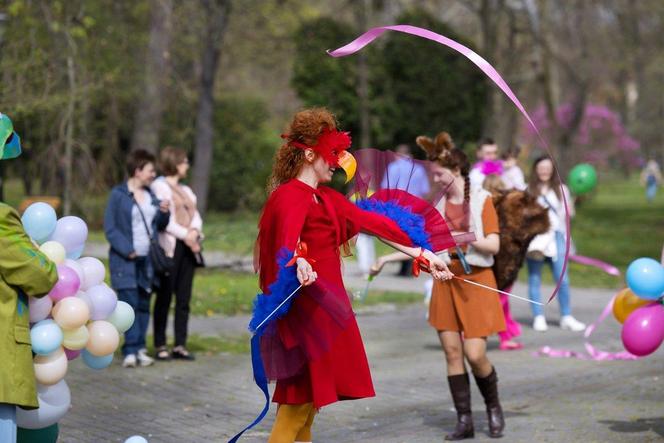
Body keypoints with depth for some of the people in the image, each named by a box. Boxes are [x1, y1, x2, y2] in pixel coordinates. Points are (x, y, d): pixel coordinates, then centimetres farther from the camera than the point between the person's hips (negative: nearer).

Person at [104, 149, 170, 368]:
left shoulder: (151, 194, 14)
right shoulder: (118, 194, -4)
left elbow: (160, 225, 19)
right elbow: (110, 228, -8)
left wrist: (164, 213, -3)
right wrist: (127, 250, -17)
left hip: (147, 259, 6)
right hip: (125, 260, -6)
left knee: (144, 305, 6)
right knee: (129, 303, -11)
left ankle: (139, 349, 11)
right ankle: (131, 350, -11)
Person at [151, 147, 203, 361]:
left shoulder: (186, 190, 22)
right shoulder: (159, 186, -1)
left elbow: (196, 215, 13)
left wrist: (195, 231, -7)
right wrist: (185, 235, -14)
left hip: (188, 247, 7)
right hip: (169, 247, -7)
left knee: (184, 298, 5)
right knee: (164, 297, -3)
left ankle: (180, 345, 8)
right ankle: (160, 345, 1)